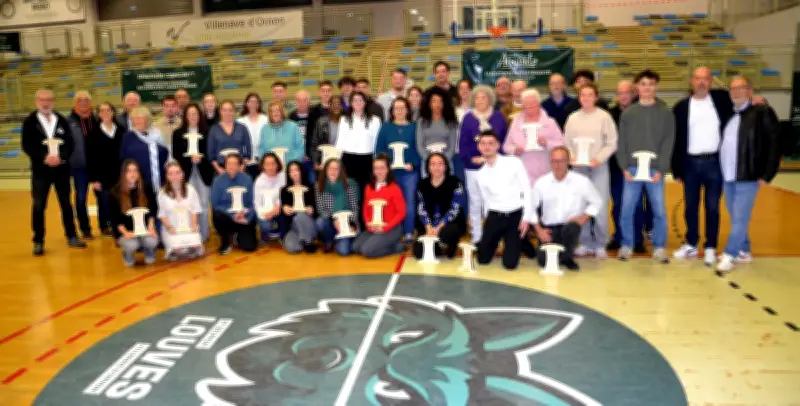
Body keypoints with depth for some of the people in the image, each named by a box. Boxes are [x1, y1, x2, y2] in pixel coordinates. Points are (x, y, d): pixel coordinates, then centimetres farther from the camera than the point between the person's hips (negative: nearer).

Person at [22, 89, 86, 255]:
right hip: (40, 169, -2)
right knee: (39, 206, 1)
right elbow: (27, 146, -6)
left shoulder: (62, 120, 4)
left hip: (61, 168, 2)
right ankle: (38, 242, 11)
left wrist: (61, 157, -16)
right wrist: (44, 157, -20)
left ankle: (72, 237, 20)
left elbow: (70, 143, 0)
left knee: (66, 203, 10)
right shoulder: (30, 122, 0)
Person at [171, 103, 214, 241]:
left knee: (203, 204, 5)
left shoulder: (206, 132, 3)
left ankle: (203, 236, 14)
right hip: (186, 173, 0)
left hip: (203, 172, 0)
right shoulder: (178, 133, 6)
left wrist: (201, 157, -16)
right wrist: (190, 158, -14)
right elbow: (175, 154, 2)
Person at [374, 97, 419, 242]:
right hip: (390, 171, 1)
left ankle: (409, 233, 7)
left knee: (408, 202, 0)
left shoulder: (414, 127, 6)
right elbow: (379, 148, 5)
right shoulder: (386, 127, 10)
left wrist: (413, 164, -13)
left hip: (409, 171, -1)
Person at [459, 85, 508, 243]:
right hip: (473, 167, 0)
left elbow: (505, 140, 4)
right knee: (475, 202, 6)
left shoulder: (498, 117, 4)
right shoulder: (468, 118, 2)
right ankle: (477, 237, 16)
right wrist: (471, 159, -13)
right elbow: (463, 143, 0)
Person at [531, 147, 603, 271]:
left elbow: (596, 201, 5)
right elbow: (531, 207, 3)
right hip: (549, 227, 1)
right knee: (545, 261, -19)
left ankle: (567, 257, -4)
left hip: (570, 225, 0)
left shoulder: (582, 181, -7)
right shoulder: (541, 183, -4)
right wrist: (539, 230, -4)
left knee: (570, 228, -37)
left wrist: (584, 218, -9)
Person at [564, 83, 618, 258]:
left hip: (599, 166, -3)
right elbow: (567, 143, 10)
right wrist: (572, 158, -6)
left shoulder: (604, 116, -1)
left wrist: (599, 158, -13)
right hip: (578, 167, 3)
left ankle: (600, 244, 7)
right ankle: (585, 242, 15)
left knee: (600, 205, -4)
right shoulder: (573, 118, 8)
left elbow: (612, 143, -2)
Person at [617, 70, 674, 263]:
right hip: (632, 169, 1)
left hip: (655, 170, -1)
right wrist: (625, 167, -5)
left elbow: (668, 143, 0)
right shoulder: (628, 113, 8)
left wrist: (661, 169, -9)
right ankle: (626, 245, 15)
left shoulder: (666, 113, 5)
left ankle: (659, 247, 13)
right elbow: (621, 143, 5)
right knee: (626, 210, 1)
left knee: (659, 211, 1)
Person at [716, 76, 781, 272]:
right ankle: (743, 252, 27)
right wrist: (721, 170, 7)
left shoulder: (762, 112, -6)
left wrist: (767, 174, -13)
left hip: (748, 177, -6)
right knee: (736, 218, 14)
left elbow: (775, 143, -9)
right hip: (728, 177, 6)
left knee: (740, 219, -3)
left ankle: (729, 255, 6)